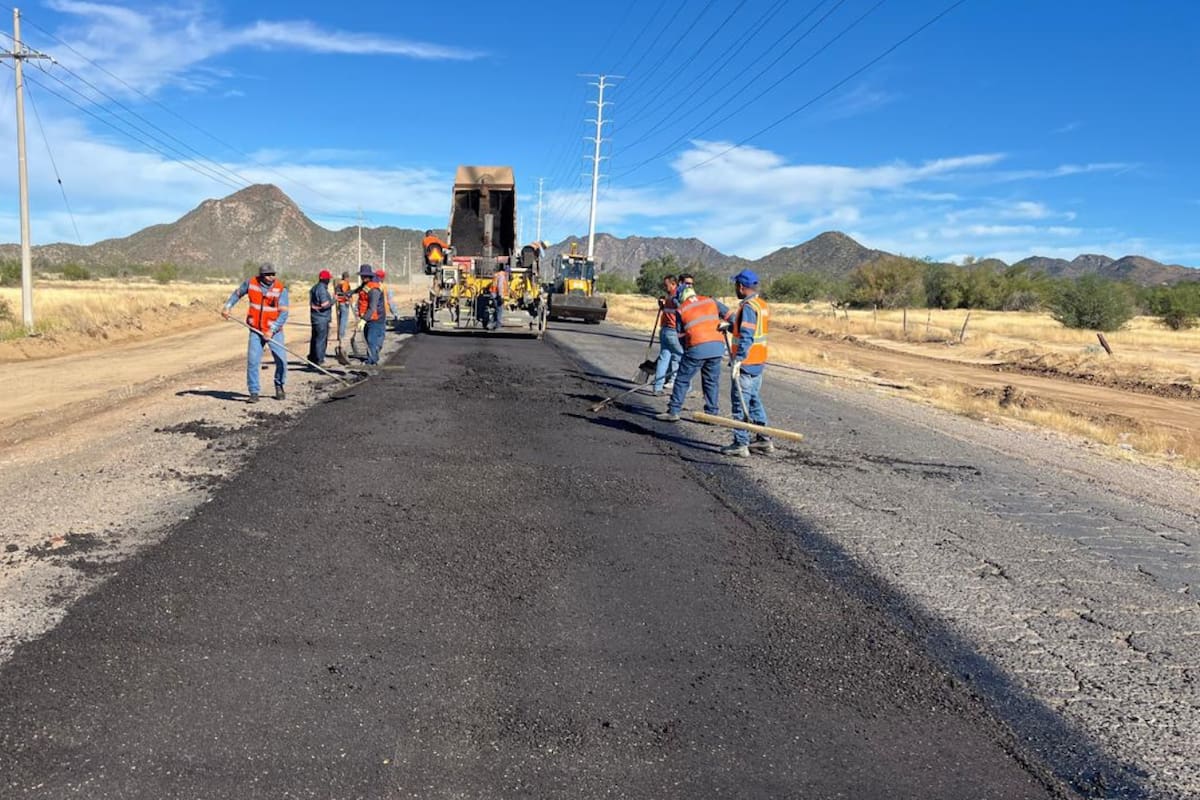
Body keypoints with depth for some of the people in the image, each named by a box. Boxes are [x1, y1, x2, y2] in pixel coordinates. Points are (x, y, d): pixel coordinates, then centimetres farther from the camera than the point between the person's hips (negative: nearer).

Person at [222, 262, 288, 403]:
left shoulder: (281, 289, -12)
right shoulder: (250, 283, -3)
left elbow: (283, 313, -16)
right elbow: (237, 293, 18)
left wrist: (272, 330, -22)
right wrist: (227, 306, 8)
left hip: (274, 332, -1)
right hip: (256, 331, 2)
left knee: (281, 361, -3)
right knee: (252, 361, -6)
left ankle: (279, 385, 24)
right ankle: (254, 392, 4)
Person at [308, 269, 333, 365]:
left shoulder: (315, 287, 13)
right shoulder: (322, 289, -18)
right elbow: (324, 304, -25)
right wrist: (333, 300, -10)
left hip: (315, 317, 10)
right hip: (322, 318, -10)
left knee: (315, 338, 18)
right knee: (321, 339, -4)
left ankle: (312, 358, 28)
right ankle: (319, 360, -2)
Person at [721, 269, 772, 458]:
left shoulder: (748, 307, -17)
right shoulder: (762, 305, 12)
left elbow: (746, 337, -24)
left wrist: (738, 359, -26)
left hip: (745, 364, -9)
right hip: (758, 363, 9)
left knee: (741, 403, -3)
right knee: (754, 400, 18)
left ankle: (740, 445, 2)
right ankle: (763, 439, 22)